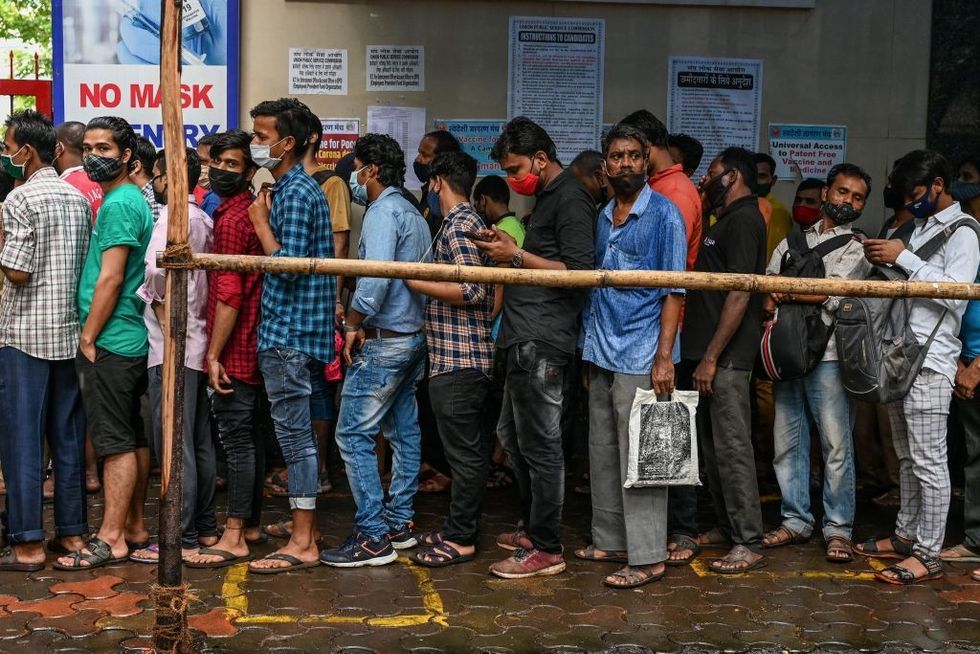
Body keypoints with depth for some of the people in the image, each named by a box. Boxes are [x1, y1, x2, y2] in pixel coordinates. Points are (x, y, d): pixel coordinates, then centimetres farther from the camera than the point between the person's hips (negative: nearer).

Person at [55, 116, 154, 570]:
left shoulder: (119, 204, -14)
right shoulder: (131, 200, 16)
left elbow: (110, 279, -19)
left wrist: (88, 339, -13)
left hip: (111, 342, -10)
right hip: (131, 340, 10)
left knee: (115, 442, -5)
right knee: (132, 438, 13)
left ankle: (111, 539, -1)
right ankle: (134, 527, 21)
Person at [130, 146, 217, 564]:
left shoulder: (174, 217, -14)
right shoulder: (203, 219, 14)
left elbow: (157, 269, -30)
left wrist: (163, 314, -16)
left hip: (172, 347, -9)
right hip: (197, 342, 9)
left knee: (174, 446, -4)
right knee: (199, 442, 14)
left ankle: (182, 539, 0)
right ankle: (205, 527, 22)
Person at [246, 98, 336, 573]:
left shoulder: (297, 193, -15)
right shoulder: (290, 188, 17)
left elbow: (289, 263, -21)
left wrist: (260, 223, -11)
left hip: (289, 333, -11)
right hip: (289, 332, 11)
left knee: (294, 433, -6)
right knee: (300, 432, 14)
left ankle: (302, 543, -1)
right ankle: (307, 529, 23)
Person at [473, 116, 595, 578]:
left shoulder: (570, 199, -11)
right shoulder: (546, 198, 20)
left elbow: (580, 272, -19)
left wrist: (518, 256, -15)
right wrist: (508, 251, 10)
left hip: (542, 341, -11)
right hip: (524, 338, 11)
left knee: (539, 444, -5)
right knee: (512, 435, 18)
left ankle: (546, 548, 3)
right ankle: (533, 528, 30)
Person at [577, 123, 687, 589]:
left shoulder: (664, 215, -6)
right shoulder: (604, 216, 14)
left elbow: (674, 290, -10)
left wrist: (664, 357, -17)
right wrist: (591, 345, 12)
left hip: (640, 357, -7)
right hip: (602, 356, 7)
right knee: (603, 453, 13)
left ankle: (647, 556, 1)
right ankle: (610, 540, 24)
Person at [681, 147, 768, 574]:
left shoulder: (743, 220, -12)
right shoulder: (729, 220, 19)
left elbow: (740, 294, -20)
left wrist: (711, 357, -22)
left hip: (727, 356, -10)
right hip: (714, 352, 10)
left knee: (732, 446, -8)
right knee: (714, 444, 15)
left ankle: (749, 543, -5)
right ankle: (726, 527, 25)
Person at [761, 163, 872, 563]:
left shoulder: (858, 248, 4)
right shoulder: (794, 240, 19)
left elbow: (834, 294, -10)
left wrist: (783, 293, -3)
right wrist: (770, 298, -9)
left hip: (827, 354, -4)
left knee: (836, 445, -3)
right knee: (787, 442, 8)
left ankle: (838, 529, 5)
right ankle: (796, 520, 19)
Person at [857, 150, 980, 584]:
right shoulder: (922, 227, 18)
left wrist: (903, 258, -19)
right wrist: (885, 262, 4)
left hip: (930, 362, -9)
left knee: (929, 461, -6)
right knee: (907, 458, 15)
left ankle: (928, 555, -2)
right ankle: (906, 536, 25)